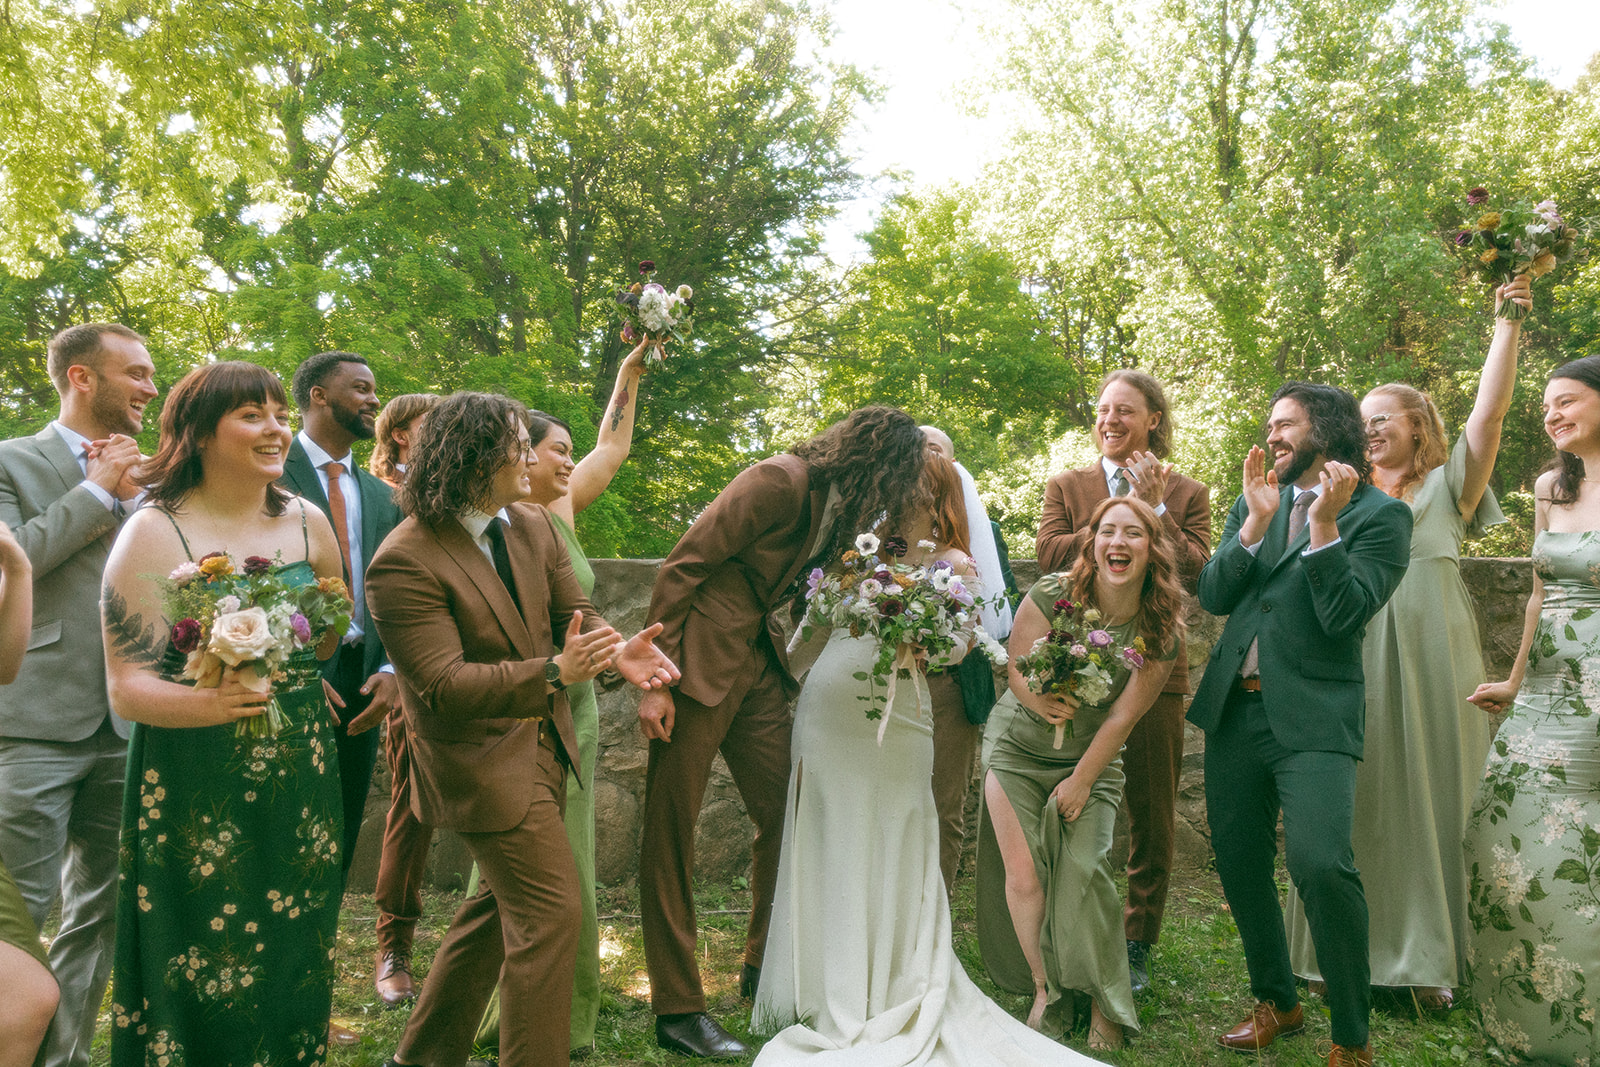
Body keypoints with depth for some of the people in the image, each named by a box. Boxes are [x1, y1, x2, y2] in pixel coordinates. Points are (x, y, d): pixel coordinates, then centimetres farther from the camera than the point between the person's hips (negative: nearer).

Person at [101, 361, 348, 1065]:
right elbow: (126, 686, -12)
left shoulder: (307, 523, 5)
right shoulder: (154, 534, -8)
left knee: (292, 961, 13)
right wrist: (206, 701, -29)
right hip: (197, 789, -4)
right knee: (201, 973, 2)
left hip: (300, 780, 4)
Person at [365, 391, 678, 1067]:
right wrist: (555, 672, -38)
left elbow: (571, 612, 4)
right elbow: (444, 684, -26)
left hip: (544, 745, 9)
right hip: (484, 762, -8)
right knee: (550, 911, -8)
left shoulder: (534, 526, 2)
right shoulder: (404, 562, -22)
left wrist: (619, 649, -20)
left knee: (503, 903, 20)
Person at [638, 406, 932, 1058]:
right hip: (699, 663, -9)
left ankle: (763, 967, 29)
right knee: (671, 830, -2)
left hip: (758, 666, 9)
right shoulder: (778, 482, -17)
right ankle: (677, 1010, 6)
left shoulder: (837, 508, 9)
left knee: (783, 814, 10)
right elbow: (681, 568, -18)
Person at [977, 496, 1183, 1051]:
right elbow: (1016, 670, -9)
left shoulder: (1162, 630, -14)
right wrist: (1043, 700, -29)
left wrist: (1082, 781, -8)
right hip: (1018, 748, 0)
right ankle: (1046, 990, 14)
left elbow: (1123, 715, -11)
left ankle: (1104, 1003, 4)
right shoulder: (1052, 594, -17)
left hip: (1093, 759, 0)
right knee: (1023, 876, -5)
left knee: (1085, 870, -14)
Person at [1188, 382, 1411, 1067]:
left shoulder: (1380, 514, -2)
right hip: (1234, 705, 6)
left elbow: (1346, 614, -13)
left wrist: (1324, 522, -17)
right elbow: (1213, 596, 3)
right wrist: (1257, 522, -8)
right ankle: (1276, 1001, 33)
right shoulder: (1255, 501, 12)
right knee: (1238, 864, 12)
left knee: (1320, 863, -21)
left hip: (1313, 714, -5)